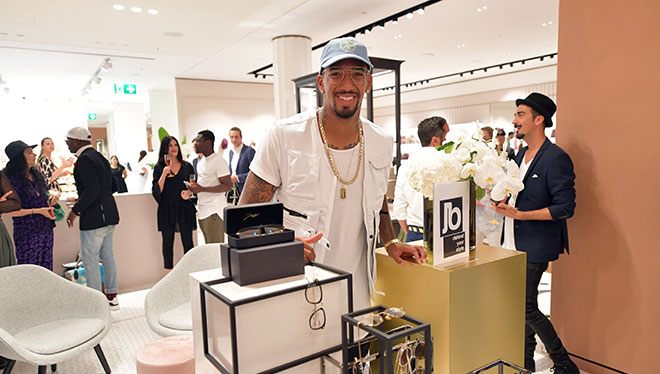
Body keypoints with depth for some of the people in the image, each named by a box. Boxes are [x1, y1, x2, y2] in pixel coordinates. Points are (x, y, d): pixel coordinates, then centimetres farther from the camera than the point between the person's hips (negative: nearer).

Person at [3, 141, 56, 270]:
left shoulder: (36, 174, 8)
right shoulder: (12, 180, -13)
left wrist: (53, 197, 1)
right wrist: (38, 211, -18)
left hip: (46, 229, 7)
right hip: (26, 234, -6)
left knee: (46, 270, 11)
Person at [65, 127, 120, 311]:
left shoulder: (84, 159, -14)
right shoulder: (99, 157, 14)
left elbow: (92, 190, -23)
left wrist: (76, 210, -16)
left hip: (93, 217, -10)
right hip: (108, 214, 10)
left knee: (90, 259, 0)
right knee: (107, 256, 15)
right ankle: (112, 297, 24)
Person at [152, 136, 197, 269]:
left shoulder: (187, 166, 8)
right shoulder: (159, 167, 4)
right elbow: (156, 191, -4)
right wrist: (164, 174, -14)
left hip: (184, 208, 1)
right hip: (166, 209, -1)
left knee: (188, 243, 3)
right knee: (168, 243, 7)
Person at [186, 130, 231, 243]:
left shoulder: (218, 161, -11)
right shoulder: (201, 161, 18)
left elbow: (227, 186, -17)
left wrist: (202, 189, -21)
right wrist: (191, 190, 5)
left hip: (214, 211, -9)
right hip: (202, 210, 9)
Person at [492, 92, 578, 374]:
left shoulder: (556, 158, -15)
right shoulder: (521, 155, 12)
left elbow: (565, 208, -19)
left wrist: (519, 214, -24)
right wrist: (502, 201, 3)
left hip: (535, 247, -8)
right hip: (515, 244, 8)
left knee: (526, 306, -5)